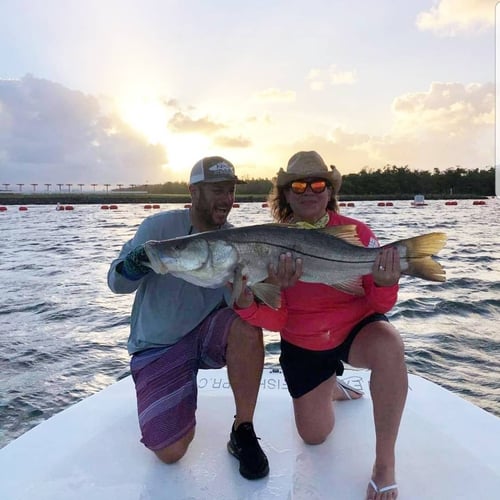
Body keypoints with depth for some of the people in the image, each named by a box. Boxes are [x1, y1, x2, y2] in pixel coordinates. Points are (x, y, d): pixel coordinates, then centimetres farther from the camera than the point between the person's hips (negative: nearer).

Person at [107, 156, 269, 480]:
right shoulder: (159, 227, -13)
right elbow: (117, 283, -13)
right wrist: (134, 265, -36)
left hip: (208, 333, 2)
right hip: (158, 347, -1)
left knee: (247, 327, -32)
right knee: (170, 452, -12)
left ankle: (243, 433, -11)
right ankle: (178, 409, 25)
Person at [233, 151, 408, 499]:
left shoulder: (356, 232, -15)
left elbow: (380, 306, -13)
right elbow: (276, 319, -14)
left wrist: (385, 284, -36)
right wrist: (245, 303, -35)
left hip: (357, 327, -1)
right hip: (302, 345, 2)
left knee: (389, 346, -36)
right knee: (314, 436, 9)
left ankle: (385, 463, -16)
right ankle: (331, 388, 43)